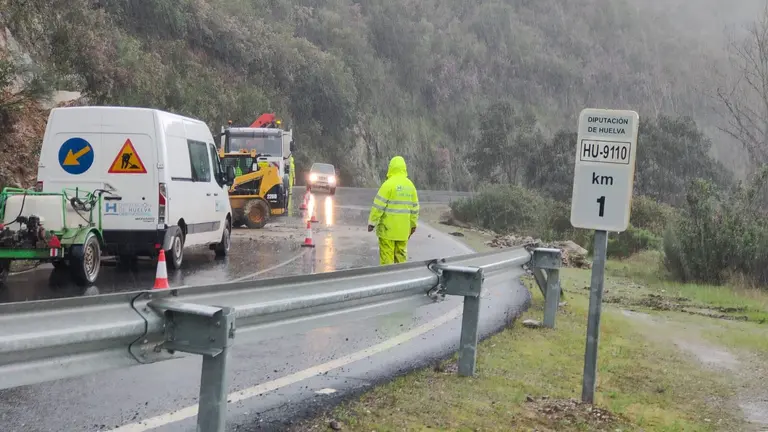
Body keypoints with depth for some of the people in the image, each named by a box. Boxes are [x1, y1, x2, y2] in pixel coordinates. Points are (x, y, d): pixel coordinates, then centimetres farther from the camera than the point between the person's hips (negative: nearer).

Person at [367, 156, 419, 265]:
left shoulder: (388, 184, -12)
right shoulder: (410, 185, 9)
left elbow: (378, 206, -14)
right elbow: (414, 208, 14)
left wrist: (371, 222, -7)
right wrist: (413, 224, 23)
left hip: (388, 228, -6)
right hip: (403, 229, 6)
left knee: (386, 255, -3)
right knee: (401, 254, 12)